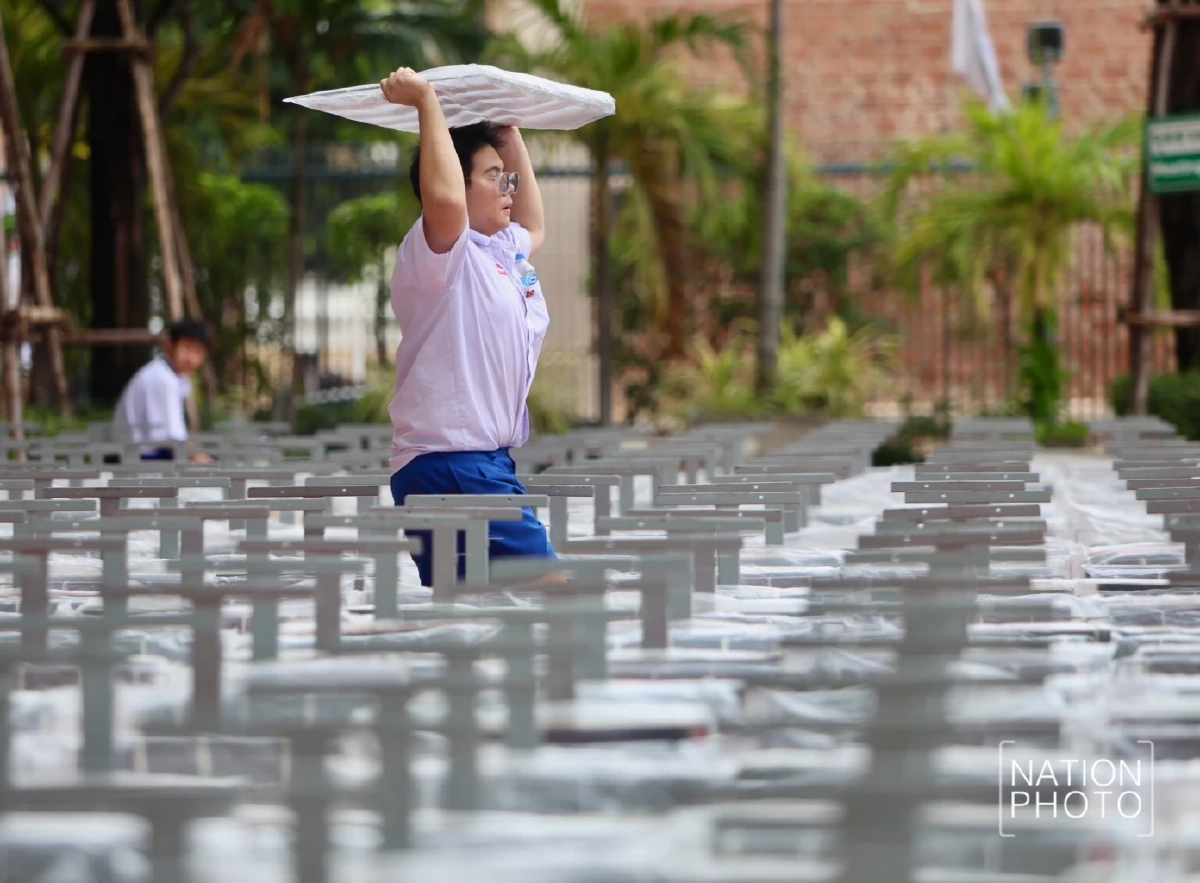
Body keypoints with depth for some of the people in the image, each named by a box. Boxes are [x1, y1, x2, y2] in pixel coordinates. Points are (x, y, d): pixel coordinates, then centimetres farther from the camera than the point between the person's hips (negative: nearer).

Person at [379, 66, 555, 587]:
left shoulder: (501, 252, 19)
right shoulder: (438, 252, -8)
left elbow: (533, 227, 42)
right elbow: (445, 201, -31)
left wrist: (510, 134, 40)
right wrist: (426, 102, -21)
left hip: (487, 461, 10)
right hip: (449, 463, -10)